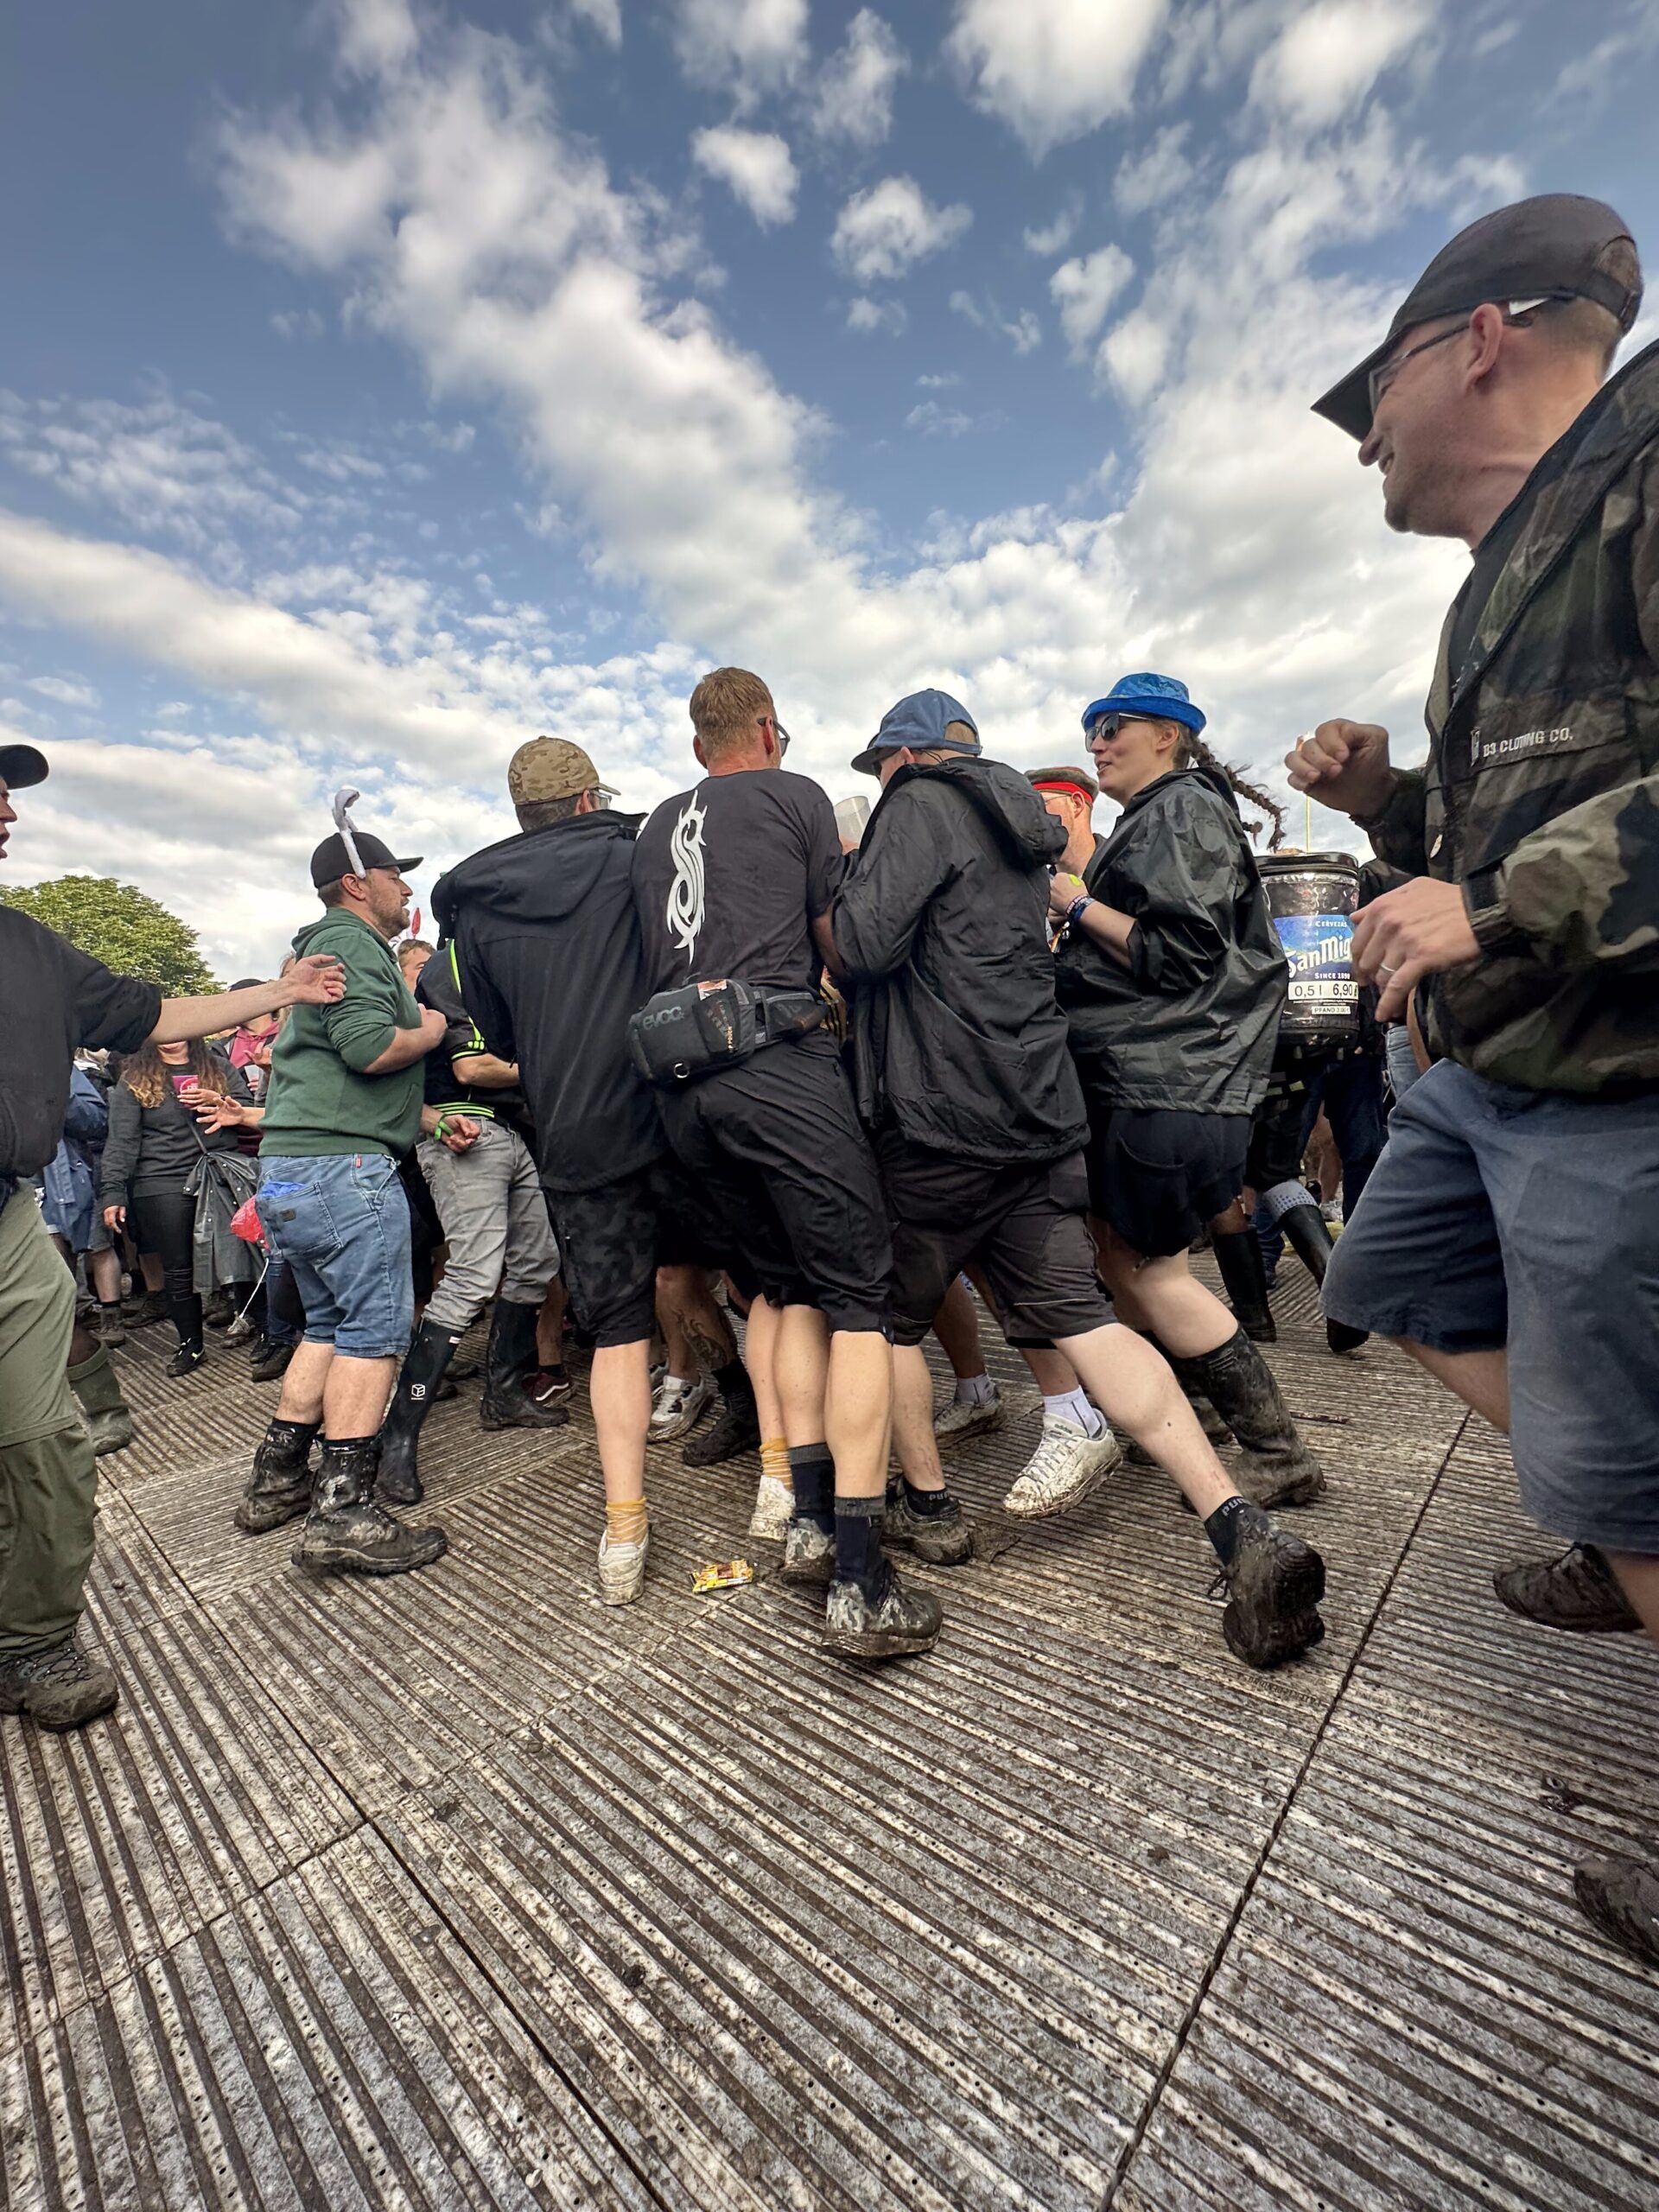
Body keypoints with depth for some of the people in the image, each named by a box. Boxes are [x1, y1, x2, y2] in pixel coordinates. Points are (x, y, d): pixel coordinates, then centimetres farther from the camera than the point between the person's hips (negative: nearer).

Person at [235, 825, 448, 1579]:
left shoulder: (330, 948, 26)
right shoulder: (350, 943, -7)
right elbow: (369, 1047, -23)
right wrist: (429, 1031, -3)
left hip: (290, 1170, 11)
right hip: (342, 1162, -11)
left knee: (331, 1325, 17)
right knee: (375, 1328, -7)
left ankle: (277, 1480, 25)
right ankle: (344, 1512, -5)